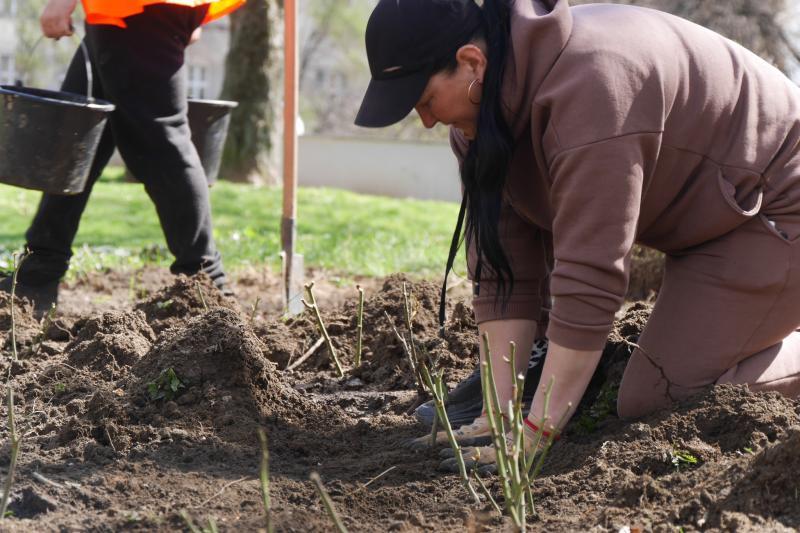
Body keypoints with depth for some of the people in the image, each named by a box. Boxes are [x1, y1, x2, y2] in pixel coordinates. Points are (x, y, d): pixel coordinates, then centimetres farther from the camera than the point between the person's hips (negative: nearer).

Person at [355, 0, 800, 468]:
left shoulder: (585, 87, -35)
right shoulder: (478, 115, -6)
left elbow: (591, 276, -35)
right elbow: (502, 264, -8)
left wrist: (538, 431, -32)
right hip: (708, 220, 9)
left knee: (653, 401, -16)